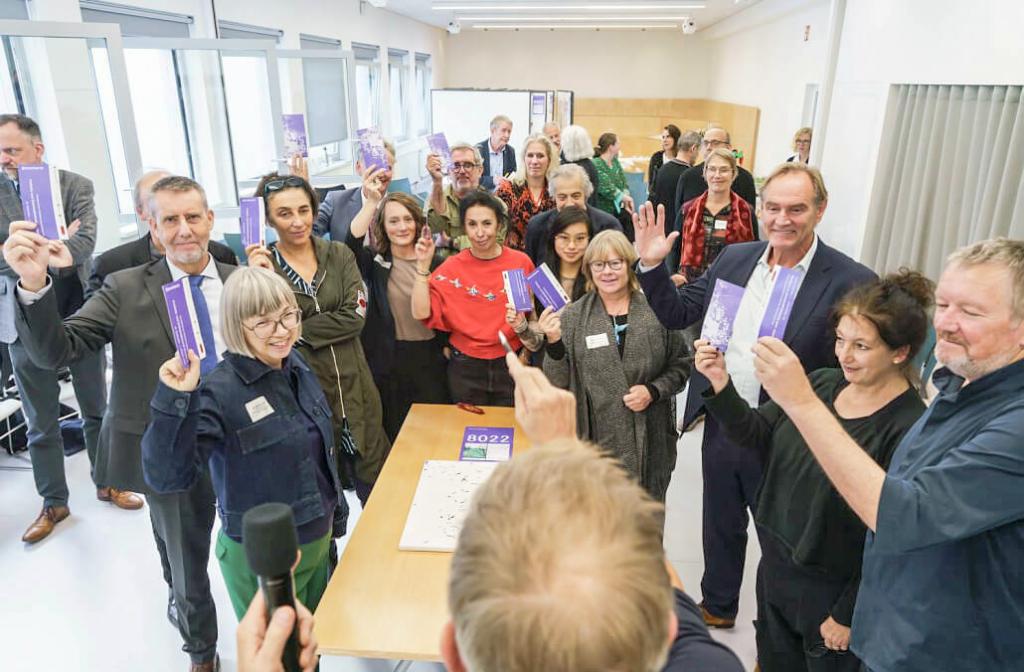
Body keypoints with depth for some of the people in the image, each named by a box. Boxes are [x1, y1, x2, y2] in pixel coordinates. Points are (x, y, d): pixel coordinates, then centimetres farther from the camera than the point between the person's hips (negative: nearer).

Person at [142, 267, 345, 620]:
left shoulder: (296, 364, -2)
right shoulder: (218, 392, -22)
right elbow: (166, 476, -28)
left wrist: (335, 510, 16)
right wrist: (174, 400, -38)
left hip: (319, 538, 6)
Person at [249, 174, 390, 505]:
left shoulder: (339, 254, 2)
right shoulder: (260, 265, -3)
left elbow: (355, 315, -9)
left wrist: (297, 331, -13)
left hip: (353, 387, 2)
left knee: (375, 482, 13)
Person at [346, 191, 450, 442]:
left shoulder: (436, 262, 3)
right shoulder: (375, 262, -1)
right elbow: (351, 245, -24)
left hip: (430, 360, 1)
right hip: (388, 362, -1)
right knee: (395, 438, 12)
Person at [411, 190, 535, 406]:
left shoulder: (521, 262, -5)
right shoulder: (451, 267, -5)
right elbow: (421, 313, -14)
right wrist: (423, 265, -18)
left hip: (510, 365, 0)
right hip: (465, 367, 0)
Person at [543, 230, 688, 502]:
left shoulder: (658, 311, -1)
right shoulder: (572, 317, 1)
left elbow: (680, 366, 6)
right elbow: (558, 383, 0)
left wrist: (653, 391, -11)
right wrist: (554, 344, -15)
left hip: (649, 440, 0)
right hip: (594, 439, 0)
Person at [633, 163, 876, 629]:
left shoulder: (850, 282, -16)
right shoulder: (734, 258, 0)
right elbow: (678, 313, 4)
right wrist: (651, 263, -9)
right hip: (722, 427, 5)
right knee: (721, 525, 24)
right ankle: (717, 606, 50)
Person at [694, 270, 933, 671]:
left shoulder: (909, 429, -23)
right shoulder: (820, 383, -6)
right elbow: (758, 437, -2)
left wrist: (849, 614, -12)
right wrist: (721, 384, -18)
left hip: (833, 592, -5)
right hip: (775, 566, 6)